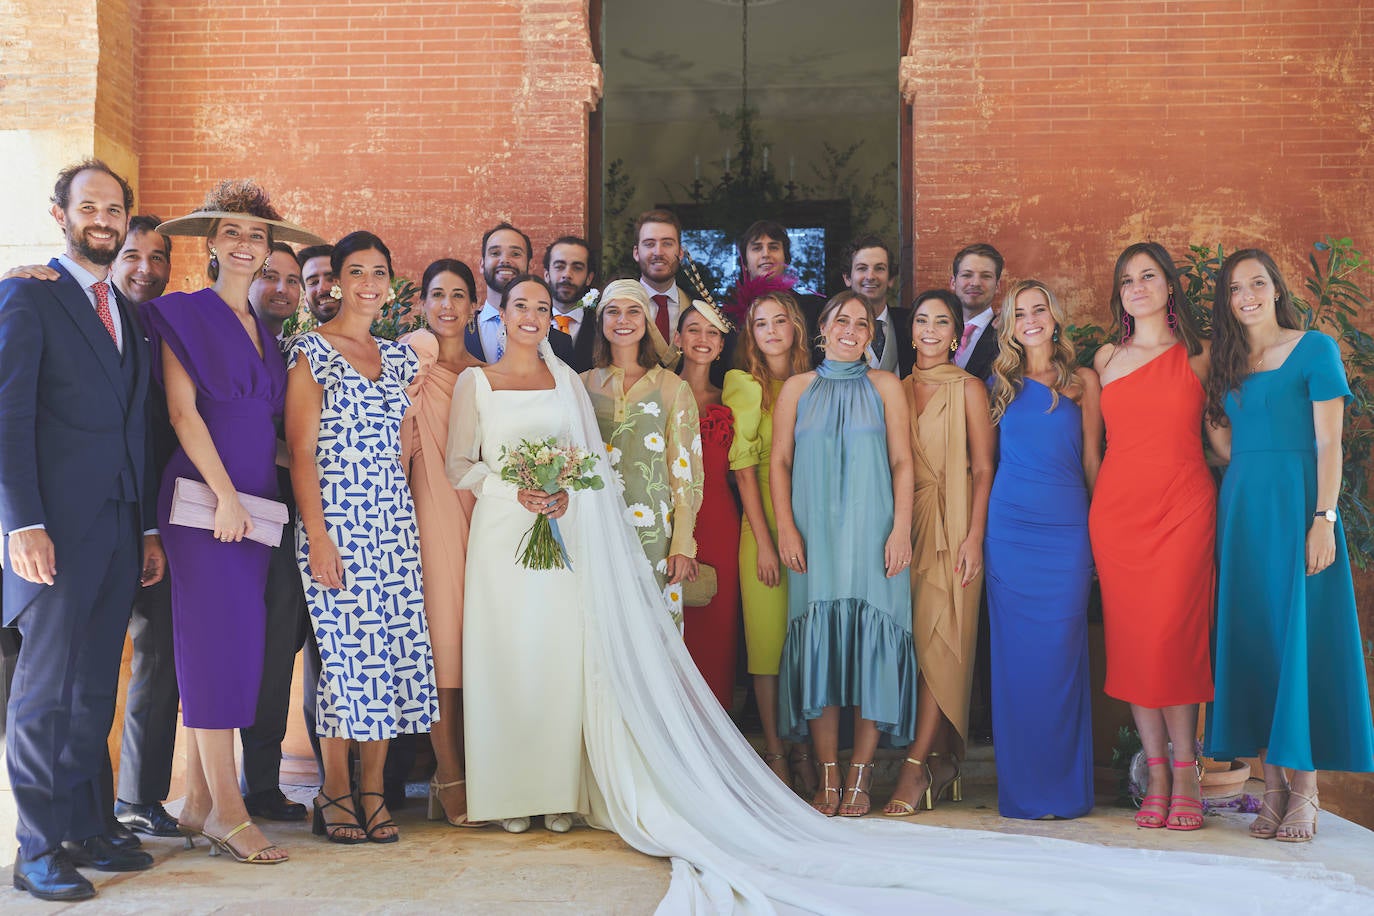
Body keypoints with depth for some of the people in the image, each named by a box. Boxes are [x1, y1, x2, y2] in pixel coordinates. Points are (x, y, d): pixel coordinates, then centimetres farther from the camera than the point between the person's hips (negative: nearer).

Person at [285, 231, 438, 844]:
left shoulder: (399, 356, 15)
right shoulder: (311, 352, -1)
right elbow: (301, 451, -7)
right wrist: (318, 536, -13)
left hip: (394, 518, 5)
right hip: (335, 517, -5)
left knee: (393, 647, 2)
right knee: (346, 648, -6)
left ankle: (374, 790, 12)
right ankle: (336, 792, 8)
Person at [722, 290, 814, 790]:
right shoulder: (744, 384, 2)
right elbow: (743, 466, -4)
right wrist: (764, 540, -10)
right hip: (764, 522, -3)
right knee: (768, 638, -1)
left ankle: (803, 751, 11)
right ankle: (774, 752, 7)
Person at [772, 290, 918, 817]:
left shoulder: (885, 386, 9)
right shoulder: (798, 388, 12)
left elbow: (902, 462, 5)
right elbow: (779, 462, 9)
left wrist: (901, 529, -5)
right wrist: (786, 529, -2)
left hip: (871, 532, -1)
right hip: (814, 534, 1)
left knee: (870, 640, -4)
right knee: (819, 640, -2)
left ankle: (860, 775, 3)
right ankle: (827, 777, 4)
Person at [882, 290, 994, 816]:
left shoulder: (968, 389, 2)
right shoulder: (898, 390, 14)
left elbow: (983, 469, -3)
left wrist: (974, 536, -12)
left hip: (952, 524, -4)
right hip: (907, 522, 4)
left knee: (939, 638, -11)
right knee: (919, 638, 2)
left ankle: (916, 764, -13)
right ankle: (944, 765, 9)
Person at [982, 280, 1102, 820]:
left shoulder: (1082, 381, 8)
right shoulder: (1001, 383, 11)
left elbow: (1092, 458, 9)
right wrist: (977, 533, 8)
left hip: (1066, 529, -1)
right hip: (1009, 528, 1)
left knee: (1061, 654, -3)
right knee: (1015, 656, 2)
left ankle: (1065, 786, 8)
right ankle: (1021, 789, 11)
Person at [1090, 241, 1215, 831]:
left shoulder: (1198, 354, 7)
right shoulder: (1106, 358, 14)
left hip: (1183, 508, -2)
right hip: (1116, 509, 3)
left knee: (1173, 638, -10)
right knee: (1131, 643, 0)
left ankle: (1184, 773, 2)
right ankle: (1158, 777, 7)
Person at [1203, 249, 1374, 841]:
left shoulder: (1315, 348, 0)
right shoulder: (1228, 363, 15)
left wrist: (1324, 518, -14)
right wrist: (1203, 409, 7)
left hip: (1296, 503, -5)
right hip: (1241, 509, 5)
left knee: (1301, 638, -5)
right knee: (1250, 641, 3)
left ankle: (1304, 791, 1)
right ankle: (1272, 786, 9)